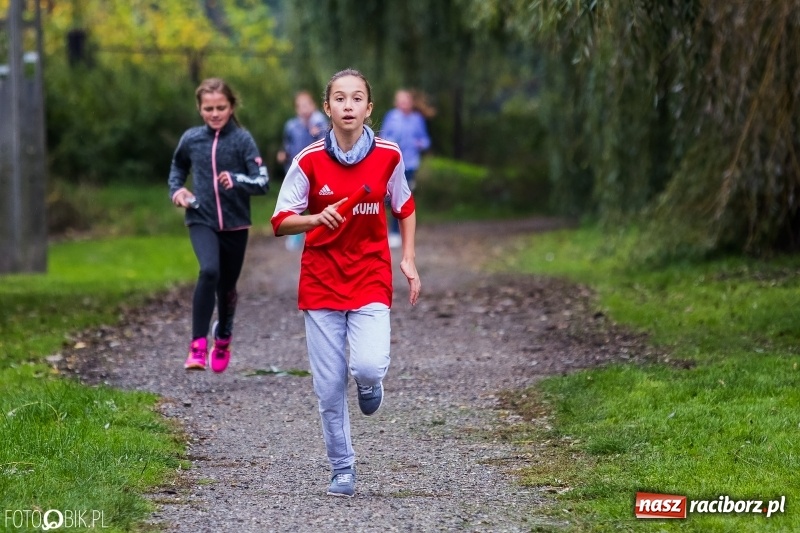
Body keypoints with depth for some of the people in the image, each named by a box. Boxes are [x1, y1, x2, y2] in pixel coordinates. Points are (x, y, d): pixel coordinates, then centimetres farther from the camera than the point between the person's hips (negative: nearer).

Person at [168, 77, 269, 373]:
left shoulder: (242, 139, -8)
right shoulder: (191, 138, 0)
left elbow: (263, 182, -14)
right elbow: (178, 167, 21)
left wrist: (236, 181, -31)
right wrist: (176, 189, 3)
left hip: (235, 223, 0)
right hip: (202, 220, 0)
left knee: (227, 285, 14)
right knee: (209, 271, -27)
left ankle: (223, 338, 43)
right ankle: (198, 344, -24)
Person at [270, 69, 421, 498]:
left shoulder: (388, 156, -3)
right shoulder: (310, 161, -7)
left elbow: (405, 208, 14)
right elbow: (280, 222, -5)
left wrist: (408, 259, 5)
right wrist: (317, 218, -24)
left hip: (371, 280, 0)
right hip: (321, 283, 0)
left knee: (369, 366, -21)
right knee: (329, 386, 1)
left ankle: (369, 382, 17)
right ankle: (342, 470, 17)